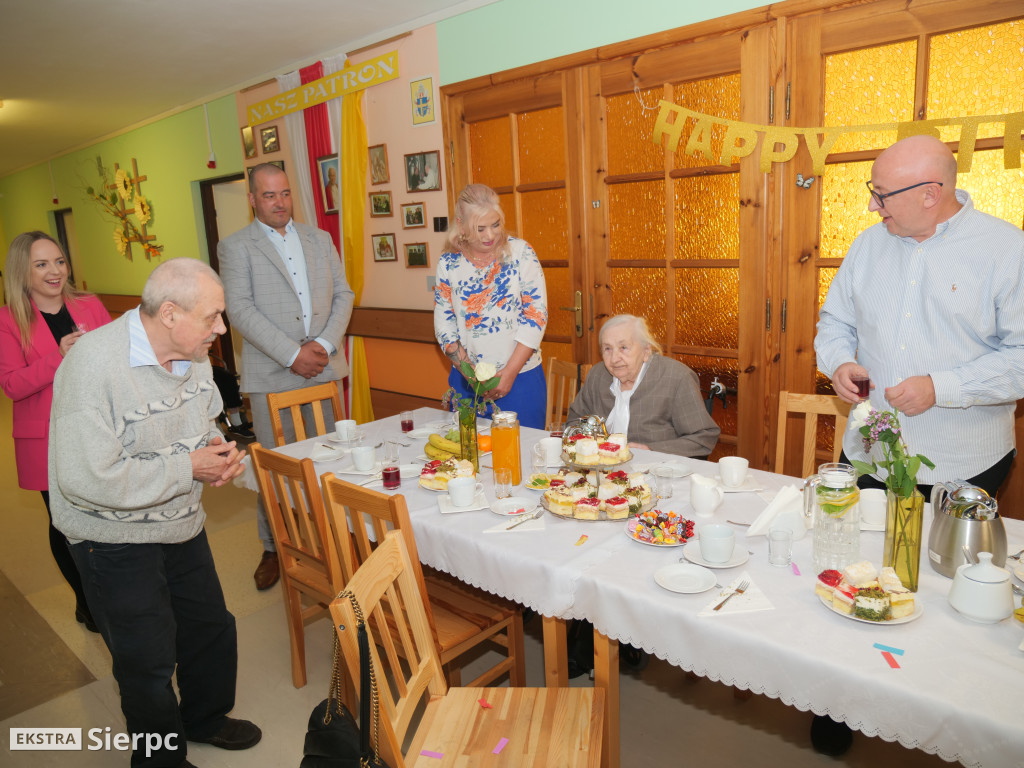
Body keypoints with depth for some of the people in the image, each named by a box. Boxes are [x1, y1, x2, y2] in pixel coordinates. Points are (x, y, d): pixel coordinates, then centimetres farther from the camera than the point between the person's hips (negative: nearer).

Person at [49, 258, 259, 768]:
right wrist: (188, 469, -27)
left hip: (183, 526, 7)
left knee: (212, 629, 21)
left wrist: (218, 452, -9)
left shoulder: (192, 354, -4)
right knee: (148, 661, 10)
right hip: (116, 540, -7)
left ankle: (205, 717, 48)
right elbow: (85, 478, -32)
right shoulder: (94, 363, -28)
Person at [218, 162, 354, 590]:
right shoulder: (236, 247, 2)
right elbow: (240, 311, -9)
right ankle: (274, 549, 18)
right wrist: (293, 354, -16)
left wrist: (324, 344, -7)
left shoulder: (319, 239, 15)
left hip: (323, 368, 4)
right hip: (271, 375, -3)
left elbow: (343, 294, 10)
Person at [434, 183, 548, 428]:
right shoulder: (448, 262, 1)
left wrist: (510, 371, -12)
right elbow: (444, 321, 2)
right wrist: (467, 369, -11)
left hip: (520, 377, -2)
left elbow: (536, 314, -8)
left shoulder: (520, 252, -6)